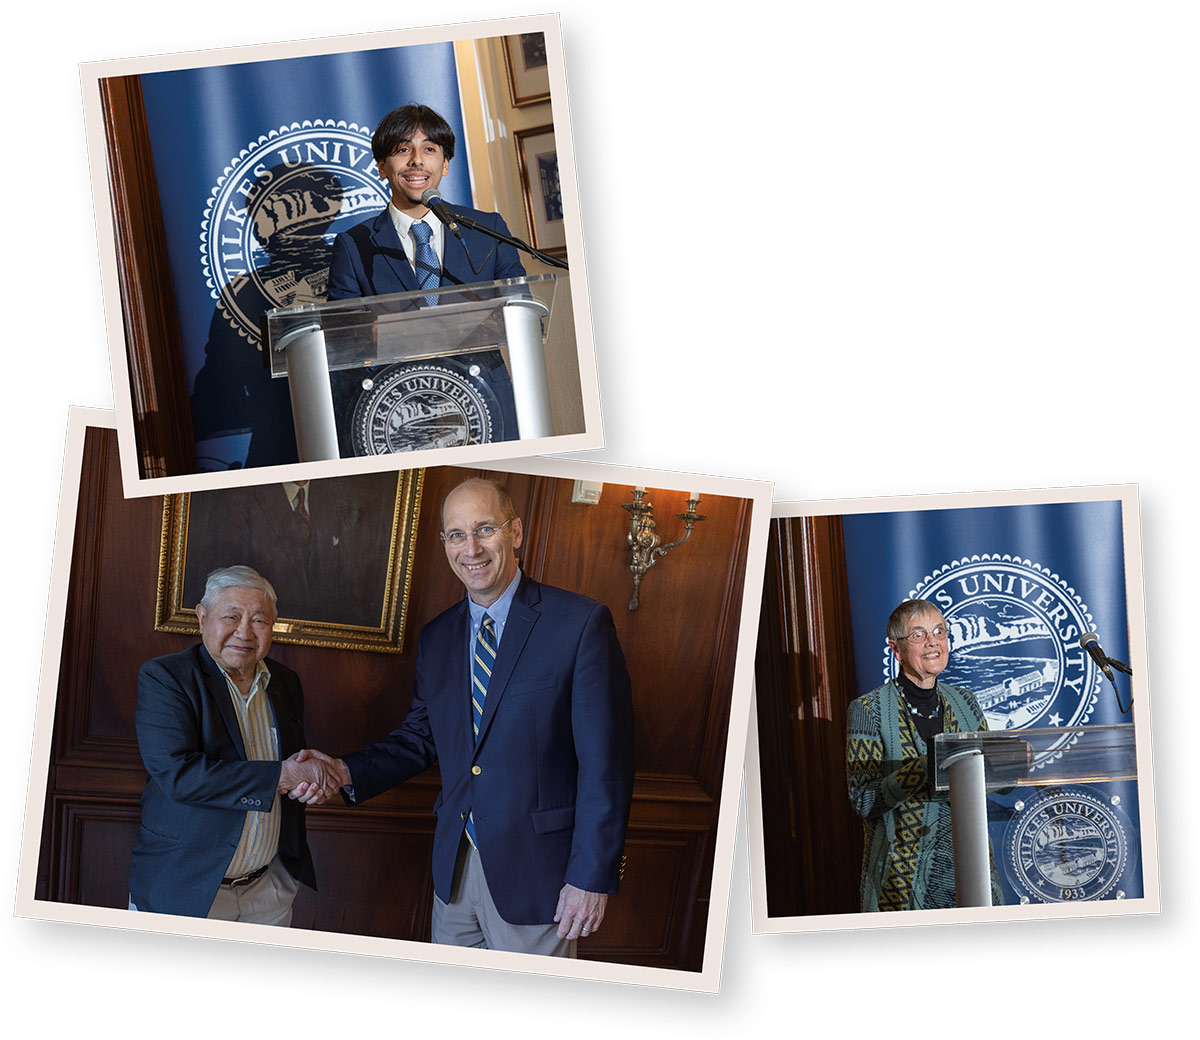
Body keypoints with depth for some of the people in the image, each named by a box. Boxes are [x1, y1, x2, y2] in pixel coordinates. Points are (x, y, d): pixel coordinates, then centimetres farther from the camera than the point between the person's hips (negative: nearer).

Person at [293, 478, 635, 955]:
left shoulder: (581, 623, -12)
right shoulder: (435, 637, 9)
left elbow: (605, 760, -13)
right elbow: (421, 736, 15)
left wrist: (592, 877, -15)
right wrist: (347, 772, -4)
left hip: (534, 870, -5)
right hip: (454, 866, 6)